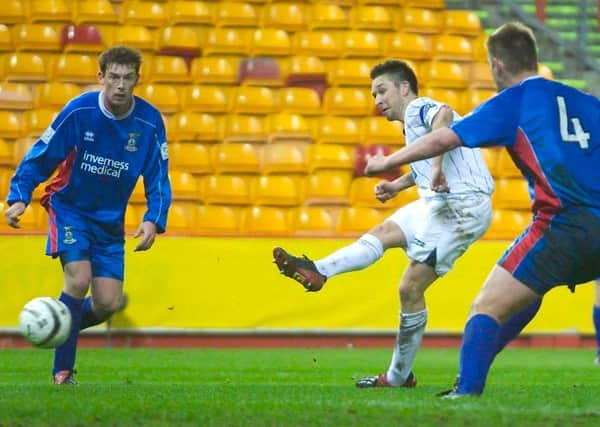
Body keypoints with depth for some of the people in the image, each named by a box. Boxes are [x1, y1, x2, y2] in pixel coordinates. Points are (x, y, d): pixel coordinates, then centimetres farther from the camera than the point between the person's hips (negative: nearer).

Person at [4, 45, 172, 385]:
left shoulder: (150, 122, -11)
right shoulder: (79, 111, -16)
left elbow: (158, 179, -5)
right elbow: (40, 157, -9)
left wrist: (153, 220, -20)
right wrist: (19, 197, -20)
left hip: (110, 220, 3)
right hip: (70, 208, -3)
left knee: (107, 304, -5)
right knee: (79, 279, -23)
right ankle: (62, 370, -12)